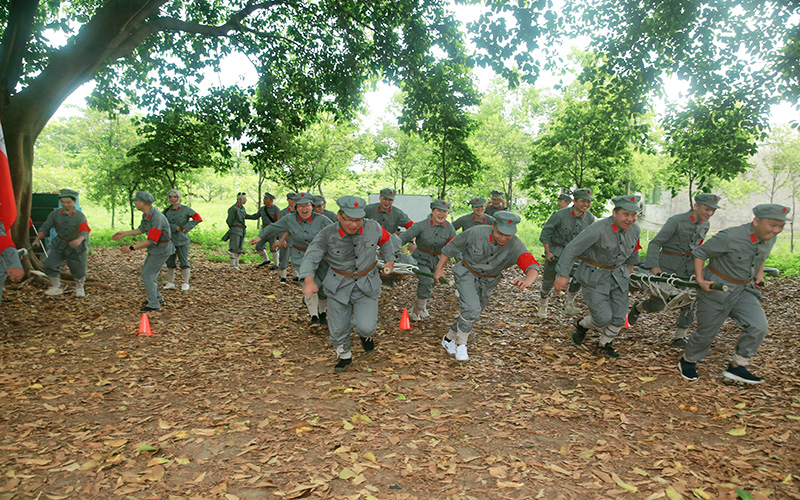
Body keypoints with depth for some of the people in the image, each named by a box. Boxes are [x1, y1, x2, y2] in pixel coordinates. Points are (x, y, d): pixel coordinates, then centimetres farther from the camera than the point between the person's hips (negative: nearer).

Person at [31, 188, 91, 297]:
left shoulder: (80, 216, -14)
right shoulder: (55, 214, -6)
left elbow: (85, 232, -26)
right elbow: (45, 228, -2)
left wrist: (79, 240, -47)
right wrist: (37, 239, -18)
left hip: (76, 246, -2)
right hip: (59, 244, 3)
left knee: (78, 269, 6)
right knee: (50, 265, -8)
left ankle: (79, 288, 33)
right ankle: (56, 287, 10)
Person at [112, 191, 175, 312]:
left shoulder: (156, 218, -28)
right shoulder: (146, 214, 4)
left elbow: (152, 241, -29)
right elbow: (142, 229, 22)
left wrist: (131, 248, -28)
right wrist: (124, 233, 19)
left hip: (162, 249, -10)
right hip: (155, 249, 10)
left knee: (147, 275, -8)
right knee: (146, 273, 17)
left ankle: (154, 304, -1)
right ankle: (157, 298, 30)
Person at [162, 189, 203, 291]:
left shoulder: (185, 209, 0)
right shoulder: (167, 211, 10)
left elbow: (198, 219, -6)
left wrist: (186, 227, -10)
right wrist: (174, 227, -15)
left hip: (182, 240, -4)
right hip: (169, 240, 4)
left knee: (184, 262, -1)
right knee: (170, 262, 9)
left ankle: (185, 283, 8)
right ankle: (170, 282, 20)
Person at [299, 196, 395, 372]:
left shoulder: (373, 228, -13)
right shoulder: (327, 235, -20)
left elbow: (385, 239, 10)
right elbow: (311, 257, -33)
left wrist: (390, 260, 12)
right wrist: (309, 279, -50)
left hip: (366, 285, 0)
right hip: (339, 285, 0)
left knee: (366, 327, -15)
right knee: (338, 328, 10)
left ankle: (365, 334, 25)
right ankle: (344, 356, 40)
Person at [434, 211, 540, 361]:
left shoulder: (516, 246, -28)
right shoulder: (476, 233, -29)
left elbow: (532, 267, -44)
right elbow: (452, 246, -13)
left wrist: (527, 281, -67)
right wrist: (439, 269, -7)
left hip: (487, 281, 4)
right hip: (467, 274, -3)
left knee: (472, 315, 16)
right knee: (472, 309, -22)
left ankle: (449, 338, 40)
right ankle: (461, 344, 1)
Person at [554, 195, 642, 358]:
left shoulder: (634, 229, -5)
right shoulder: (598, 230, -27)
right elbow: (571, 249, -27)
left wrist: (630, 265, 31)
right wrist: (562, 275, -31)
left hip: (618, 275, 6)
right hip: (595, 277, -6)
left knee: (619, 317, 5)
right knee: (603, 318, -7)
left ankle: (603, 345, 29)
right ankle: (581, 324, 28)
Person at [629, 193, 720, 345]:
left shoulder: (705, 225, 5)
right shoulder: (676, 221, -17)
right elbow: (655, 243, -18)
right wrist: (653, 266, -27)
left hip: (688, 266, 6)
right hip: (668, 265, -6)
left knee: (691, 301, -3)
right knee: (659, 303, -3)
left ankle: (679, 337, 6)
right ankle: (637, 308, 30)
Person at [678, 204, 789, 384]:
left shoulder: (769, 239, -3)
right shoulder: (730, 237, -26)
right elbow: (699, 253, -15)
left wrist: (759, 275, 7)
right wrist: (700, 279, -21)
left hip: (744, 290, 6)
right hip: (716, 289, -6)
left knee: (758, 326, -12)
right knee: (706, 333, 5)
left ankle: (736, 367, 5)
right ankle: (688, 362, 31)